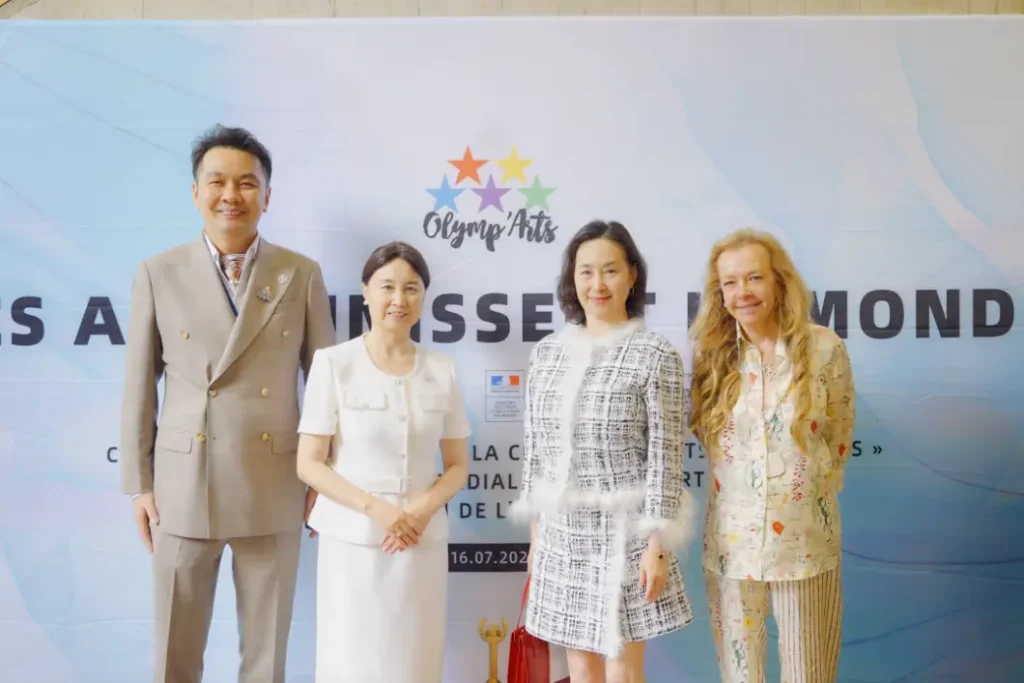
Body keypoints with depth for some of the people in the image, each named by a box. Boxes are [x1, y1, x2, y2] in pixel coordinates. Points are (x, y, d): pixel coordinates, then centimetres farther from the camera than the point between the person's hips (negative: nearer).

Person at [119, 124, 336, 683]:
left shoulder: (302, 275, -1)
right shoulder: (158, 274, -1)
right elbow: (139, 386, 3)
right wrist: (139, 484, 2)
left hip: (275, 490, 0)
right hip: (183, 487, 0)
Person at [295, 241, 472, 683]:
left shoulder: (441, 369, 3)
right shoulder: (334, 363, -6)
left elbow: (458, 466, 7)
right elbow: (309, 465, -5)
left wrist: (424, 509, -11)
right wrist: (375, 509, -16)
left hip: (423, 541, 3)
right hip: (352, 540, -2)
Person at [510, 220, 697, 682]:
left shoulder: (655, 355, -8)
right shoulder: (547, 352, 5)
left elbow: (665, 458, -9)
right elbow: (534, 451, 9)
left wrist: (657, 544, -12)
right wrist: (535, 533, 11)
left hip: (623, 531, -4)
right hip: (561, 532, 4)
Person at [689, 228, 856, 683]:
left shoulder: (824, 348, -7)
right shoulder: (710, 353, -3)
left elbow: (839, 439, 4)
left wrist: (808, 487, 7)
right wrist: (739, 483, 7)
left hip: (805, 539, -1)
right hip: (731, 539, 1)